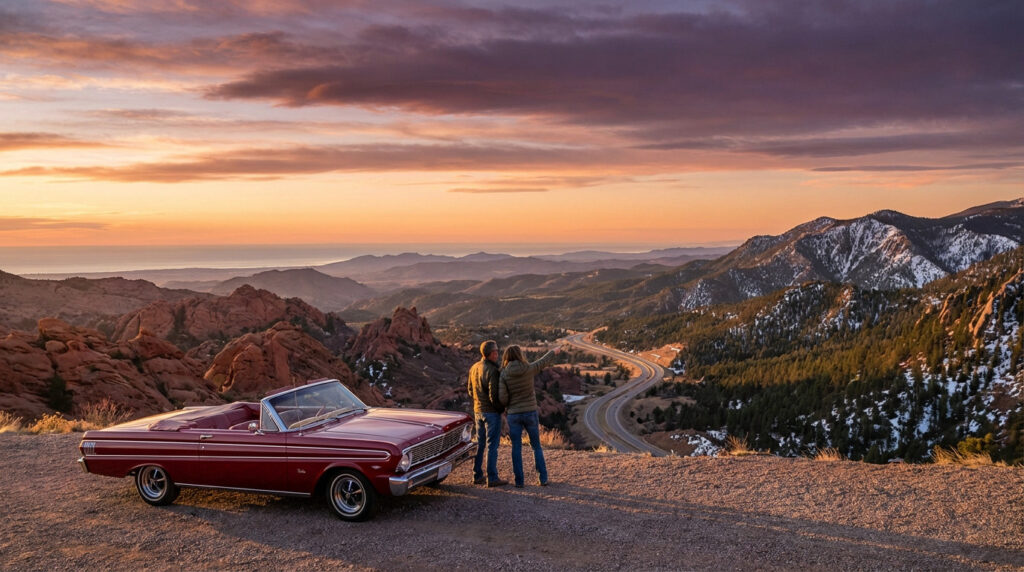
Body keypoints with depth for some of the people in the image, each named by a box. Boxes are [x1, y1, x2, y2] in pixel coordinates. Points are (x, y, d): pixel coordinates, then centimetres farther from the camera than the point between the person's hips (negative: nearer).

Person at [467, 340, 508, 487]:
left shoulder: (474, 368, 5)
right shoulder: (492, 371, -20)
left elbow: (470, 390, 14)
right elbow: (494, 396, -22)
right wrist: (503, 407, -5)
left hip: (478, 410, 8)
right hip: (491, 411, -8)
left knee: (480, 443, 15)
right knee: (492, 445, -2)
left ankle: (477, 476, 21)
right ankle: (492, 478, 2)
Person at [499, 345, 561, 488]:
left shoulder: (504, 374, -8)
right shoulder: (529, 369, -7)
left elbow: (502, 398, -13)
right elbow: (543, 362, 12)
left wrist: (505, 410, 8)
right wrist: (554, 352, 31)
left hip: (513, 415, 0)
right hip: (530, 413, 1)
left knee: (516, 448, 10)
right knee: (536, 446, 14)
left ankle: (519, 481, 8)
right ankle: (543, 479, 12)